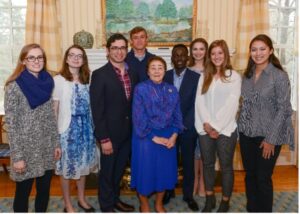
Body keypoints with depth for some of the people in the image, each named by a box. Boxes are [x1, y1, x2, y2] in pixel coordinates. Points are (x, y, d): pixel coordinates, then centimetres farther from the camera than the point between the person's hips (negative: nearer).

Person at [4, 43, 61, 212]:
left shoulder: (47, 83, 5)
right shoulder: (14, 86, -11)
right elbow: (11, 123, -13)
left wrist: (56, 143, 9)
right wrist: (17, 156, -15)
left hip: (47, 148, 5)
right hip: (26, 149, -5)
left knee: (44, 190, 16)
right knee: (23, 193, 11)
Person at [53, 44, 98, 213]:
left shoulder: (87, 79, 5)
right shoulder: (59, 80, -9)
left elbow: (90, 105, 8)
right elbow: (53, 109, -7)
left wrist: (92, 127, 3)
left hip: (86, 127, 5)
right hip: (68, 128, -4)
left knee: (83, 164, 17)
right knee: (67, 167, 8)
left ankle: (82, 199, 36)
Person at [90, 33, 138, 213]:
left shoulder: (132, 74, 5)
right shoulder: (100, 75, -12)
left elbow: (134, 103, 9)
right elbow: (97, 110, -15)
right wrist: (104, 138, -17)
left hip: (128, 132, 5)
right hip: (110, 133, -5)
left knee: (120, 169, 20)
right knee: (108, 171, 11)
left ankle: (115, 198, 40)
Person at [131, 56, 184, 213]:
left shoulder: (172, 90, 6)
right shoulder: (141, 89, -8)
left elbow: (177, 115, 6)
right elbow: (139, 118, -13)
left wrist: (174, 136, -7)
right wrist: (154, 138, -13)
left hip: (168, 138, 4)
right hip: (146, 137, -4)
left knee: (165, 170, 12)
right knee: (146, 170, 6)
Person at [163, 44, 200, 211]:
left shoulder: (196, 77, -3)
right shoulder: (164, 76, 4)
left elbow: (195, 105, -5)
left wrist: (183, 125, -10)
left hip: (188, 127, -1)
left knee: (188, 162, 9)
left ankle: (188, 195, 24)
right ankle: (168, 191, 28)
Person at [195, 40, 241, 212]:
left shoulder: (234, 76, -2)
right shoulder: (204, 77, 12)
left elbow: (232, 104, -10)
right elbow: (200, 101, 3)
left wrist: (216, 126, -13)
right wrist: (206, 124, -11)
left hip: (225, 129, -4)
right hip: (205, 129, 4)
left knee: (226, 166, 6)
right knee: (208, 164, 12)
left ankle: (225, 203, 20)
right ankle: (209, 200, 27)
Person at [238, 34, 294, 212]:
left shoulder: (279, 76, -10)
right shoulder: (248, 75, 6)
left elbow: (283, 109, -12)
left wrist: (271, 139, -14)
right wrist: (241, 127, 4)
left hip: (267, 136, -5)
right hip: (247, 134, 5)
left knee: (263, 178, 5)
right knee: (250, 176, 13)